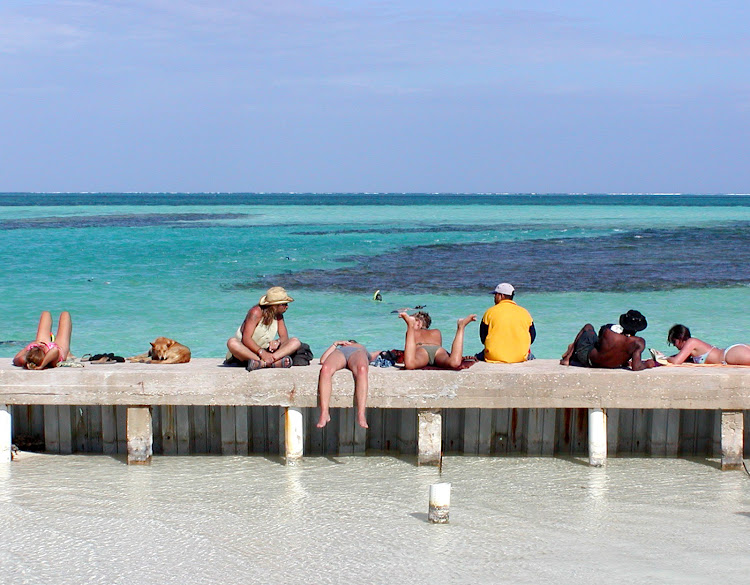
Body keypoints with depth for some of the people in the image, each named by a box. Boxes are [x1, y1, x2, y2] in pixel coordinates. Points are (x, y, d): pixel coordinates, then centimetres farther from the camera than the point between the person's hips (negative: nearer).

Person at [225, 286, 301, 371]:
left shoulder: (278, 315, 5)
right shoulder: (256, 312, -14)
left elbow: (284, 337, 0)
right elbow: (246, 339, -23)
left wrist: (277, 342, -25)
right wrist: (261, 352, -37)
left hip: (265, 352, 5)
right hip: (246, 352, -5)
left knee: (295, 342, -12)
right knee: (232, 342, -37)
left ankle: (262, 363, -39)